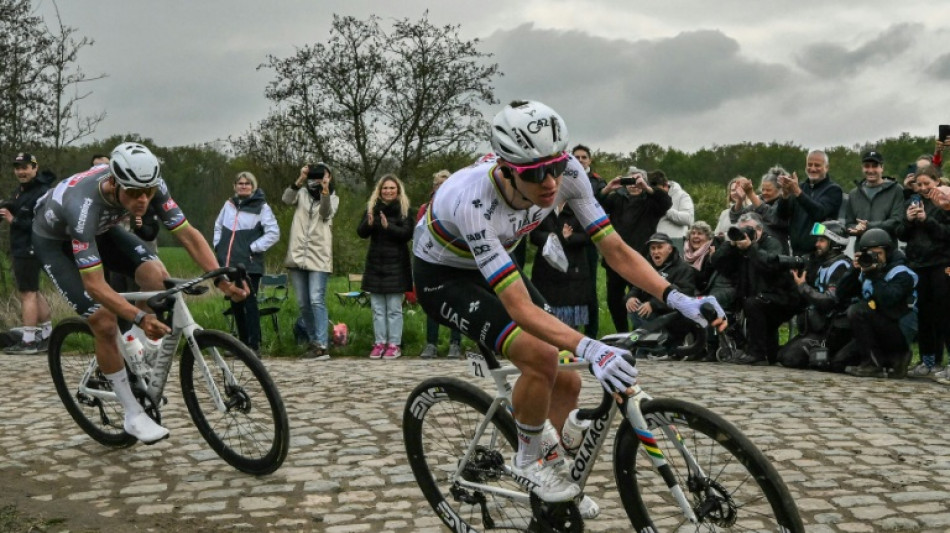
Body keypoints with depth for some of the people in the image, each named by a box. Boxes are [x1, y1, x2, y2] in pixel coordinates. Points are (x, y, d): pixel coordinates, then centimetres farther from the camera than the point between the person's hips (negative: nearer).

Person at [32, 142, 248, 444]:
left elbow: (187, 234, -24)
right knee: (104, 322, -18)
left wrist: (221, 279, -36)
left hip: (101, 230, 5)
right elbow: (94, 284, -43)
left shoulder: (152, 186, -30)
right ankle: (134, 416, -3)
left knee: (156, 276, -20)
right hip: (55, 241, -5)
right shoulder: (84, 206, -44)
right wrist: (139, 318, -54)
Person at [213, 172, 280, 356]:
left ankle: (255, 345, -7)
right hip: (229, 264, 6)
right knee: (235, 305, 10)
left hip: (249, 265, -6)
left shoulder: (261, 207, -3)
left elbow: (274, 233, -8)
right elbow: (218, 225, 27)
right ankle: (243, 343, 19)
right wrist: (218, 245, 14)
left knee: (249, 303, -9)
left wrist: (254, 247, -11)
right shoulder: (229, 204, 13)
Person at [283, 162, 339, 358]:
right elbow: (286, 199, -9)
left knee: (317, 300, -14)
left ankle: (322, 346, -17)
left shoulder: (332, 198, 7)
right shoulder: (302, 193, 12)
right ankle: (312, 340, 22)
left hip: (318, 257, -4)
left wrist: (325, 191, -31)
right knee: (302, 303, 9)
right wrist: (299, 180, -23)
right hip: (297, 256, 4)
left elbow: (326, 213, -15)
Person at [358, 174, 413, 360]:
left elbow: (407, 234, -11)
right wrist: (369, 223, -18)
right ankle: (379, 343, 12)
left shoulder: (404, 209, -1)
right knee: (377, 309, 6)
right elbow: (361, 233, 3)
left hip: (396, 264, -4)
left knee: (394, 309, -1)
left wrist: (388, 226, -25)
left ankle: (394, 345, 3)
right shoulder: (371, 207, 8)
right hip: (375, 264, 4)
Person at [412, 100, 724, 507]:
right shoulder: (475, 202, -41)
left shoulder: (567, 173, -25)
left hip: (490, 264, 6)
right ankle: (527, 461, -1)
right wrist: (589, 348, -57)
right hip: (441, 276, -6)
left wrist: (677, 299, -32)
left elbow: (616, 250, -19)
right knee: (540, 355, -27)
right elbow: (519, 308, -44)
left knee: (567, 382, -2)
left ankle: (563, 485, 21)